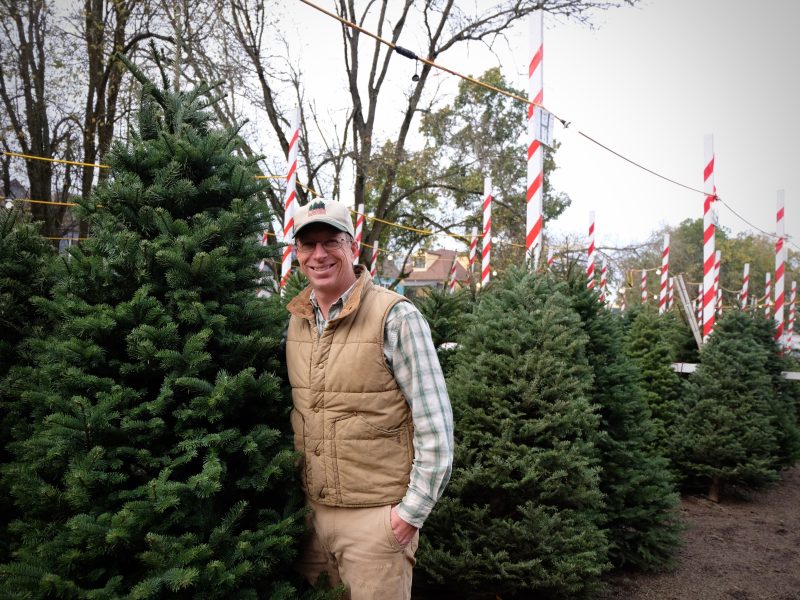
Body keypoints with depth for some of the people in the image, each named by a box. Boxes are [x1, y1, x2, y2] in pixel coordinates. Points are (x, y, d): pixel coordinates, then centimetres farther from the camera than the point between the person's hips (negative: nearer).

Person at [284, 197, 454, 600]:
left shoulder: (394, 316, -15)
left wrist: (413, 510, -13)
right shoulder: (294, 320, 4)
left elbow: (435, 423, -14)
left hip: (376, 516, -5)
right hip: (310, 510, 6)